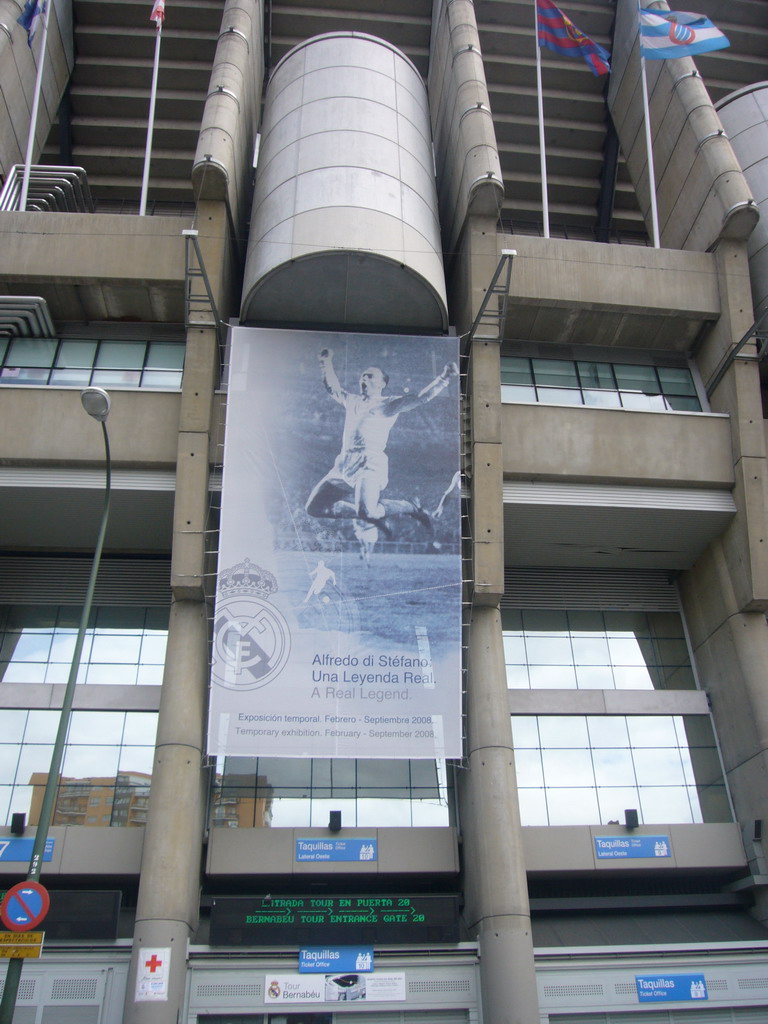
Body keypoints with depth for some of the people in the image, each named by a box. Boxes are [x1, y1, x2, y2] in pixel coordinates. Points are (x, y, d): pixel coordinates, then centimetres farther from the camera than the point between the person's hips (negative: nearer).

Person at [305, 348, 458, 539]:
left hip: (370, 464, -7)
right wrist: (326, 363, 31)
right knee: (314, 508, 1)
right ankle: (372, 514, 13)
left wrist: (444, 377, -16)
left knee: (366, 511, -30)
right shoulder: (352, 401, 23)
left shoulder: (389, 403, 7)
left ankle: (412, 506, 0)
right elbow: (333, 388, 40)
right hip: (344, 464, 7)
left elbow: (422, 397, -5)